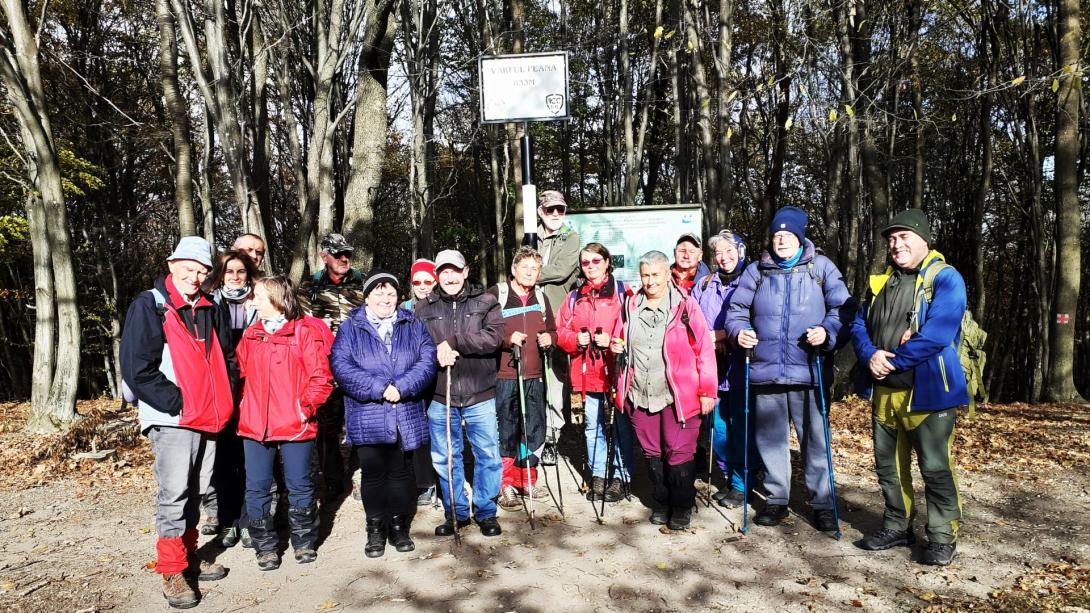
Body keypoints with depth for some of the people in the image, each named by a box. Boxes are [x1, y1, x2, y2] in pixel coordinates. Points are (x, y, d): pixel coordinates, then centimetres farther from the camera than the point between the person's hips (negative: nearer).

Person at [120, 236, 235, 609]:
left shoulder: (210, 310, 14)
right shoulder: (149, 306, -5)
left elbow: (227, 360, 21)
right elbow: (137, 367, -13)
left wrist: (224, 401, 7)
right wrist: (176, 403, -16)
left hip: (209, 419, 6)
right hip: (171, 418, -6)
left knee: (195, 491, 13)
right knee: (174, 492, -7)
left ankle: (189, 556, 26)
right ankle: (173, 571, 4)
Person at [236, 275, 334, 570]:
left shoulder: (305, 331, -5)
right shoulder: (251, 335, 11)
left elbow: (322, 377, -8)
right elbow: (242, 374, 16)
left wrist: (307, 406, -15)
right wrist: (242, 407, 5)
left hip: (295, 424, -4)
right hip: (254, 425, 4)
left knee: (299, 486, 8)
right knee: (257, 488, 8)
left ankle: (304, 542, 26)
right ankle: (265, 547, 23)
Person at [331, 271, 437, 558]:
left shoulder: (413, 325, 10)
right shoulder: (351, 328, 4)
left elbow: (427, 360, -2)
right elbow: (341, 365, -9)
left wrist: (401, 387, -17)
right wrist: (379, 388, -18)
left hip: (406, 417, 2)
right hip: (367, 418, -1)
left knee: (401, 472, 9)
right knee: (373, 473, 5)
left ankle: (398, 526, 25)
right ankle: (375, 529, 22)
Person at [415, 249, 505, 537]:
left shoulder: (486, 303, 1)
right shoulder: (423, 308, 7)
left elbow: (494, 337, -13)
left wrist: (453, 342, -17)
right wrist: (438, 354, -19)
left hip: (480, 396, -2)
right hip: (440, 396, 2)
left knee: (488, 455, 5)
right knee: (445, 458, 11)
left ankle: (485, 512, 24)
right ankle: (457, 512, 28)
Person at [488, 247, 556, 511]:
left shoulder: (541, 297, 15)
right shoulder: (496, 294, -3)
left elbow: (551, 330, 23)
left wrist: (549, 338, 2)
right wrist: (507, 338, -17)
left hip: (535, 376, 5)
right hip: (504, 376, -5)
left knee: (535, 429, 10)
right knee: (506, 430, -2)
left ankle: (527, 480, 26)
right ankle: (505, 485, 10)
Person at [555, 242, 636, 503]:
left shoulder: (623, 293, -3)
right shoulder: (574, 297, 11)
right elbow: (560, 331, 10)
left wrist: (612, 341, -20)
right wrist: (576, 339, -9)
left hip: (617, 369, -4)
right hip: (587, 372, 4)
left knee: (622, 425, 5)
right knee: (592, 426, 13)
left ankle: (621, 476, 18)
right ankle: (597, 475, 25)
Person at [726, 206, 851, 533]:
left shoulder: (821, 267, 4)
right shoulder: (756, 271, 9)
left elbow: (843, 308, 3)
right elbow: (736, 309, 12)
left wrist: (827, 331, -15)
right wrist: (739, 331, -8)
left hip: (808, 371, -2)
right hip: (765, 370, 2)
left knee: (814, 438, 3)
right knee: (770, 437, 11)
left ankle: (822, 503, 18)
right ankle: (777, 499, 26)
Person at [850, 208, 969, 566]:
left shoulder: (945, 278, -8)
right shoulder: (882, 282, 14)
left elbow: (938, 332, -20)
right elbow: (859, 325, 10)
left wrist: (892, 361, -17)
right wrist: (869, 355, -11)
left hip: (927, 393, -7)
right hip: (883, 393, 7)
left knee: (935, 469, 0)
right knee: (888, 466, 16)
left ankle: (943, 538, 15)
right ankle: (897, 527, 31)